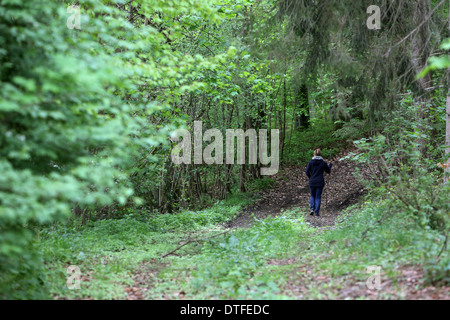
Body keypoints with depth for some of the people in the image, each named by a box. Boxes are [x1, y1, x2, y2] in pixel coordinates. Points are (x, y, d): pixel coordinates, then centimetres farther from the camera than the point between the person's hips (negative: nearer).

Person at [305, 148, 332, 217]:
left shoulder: (311, 162, -4)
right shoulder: (323, 163, -4)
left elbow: (307, 172, -6)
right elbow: (328, 171, 11)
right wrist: (330, 165, 30)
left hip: (312, 182, 1)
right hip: (320, 183, -1)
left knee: (312, 196, 19)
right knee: (318, 197, 6)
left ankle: (312, 209, 1)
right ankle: (316, 212, 2)